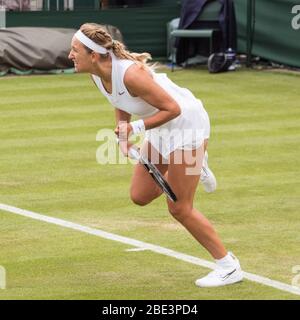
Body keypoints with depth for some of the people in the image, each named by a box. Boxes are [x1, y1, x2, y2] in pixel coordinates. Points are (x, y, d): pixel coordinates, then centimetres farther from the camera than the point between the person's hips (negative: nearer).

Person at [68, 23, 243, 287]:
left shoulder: (130, 73, -34)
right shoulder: (98, 73, -8)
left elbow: (172, 108, -26)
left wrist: (136, 127, -27)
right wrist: (122, 130, -6)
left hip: (187, 124, -8)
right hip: (161, 130, 9)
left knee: (180, 209, -4)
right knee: (140, 196, 10)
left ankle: (229, 266, 8)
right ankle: (191, 166, 34)